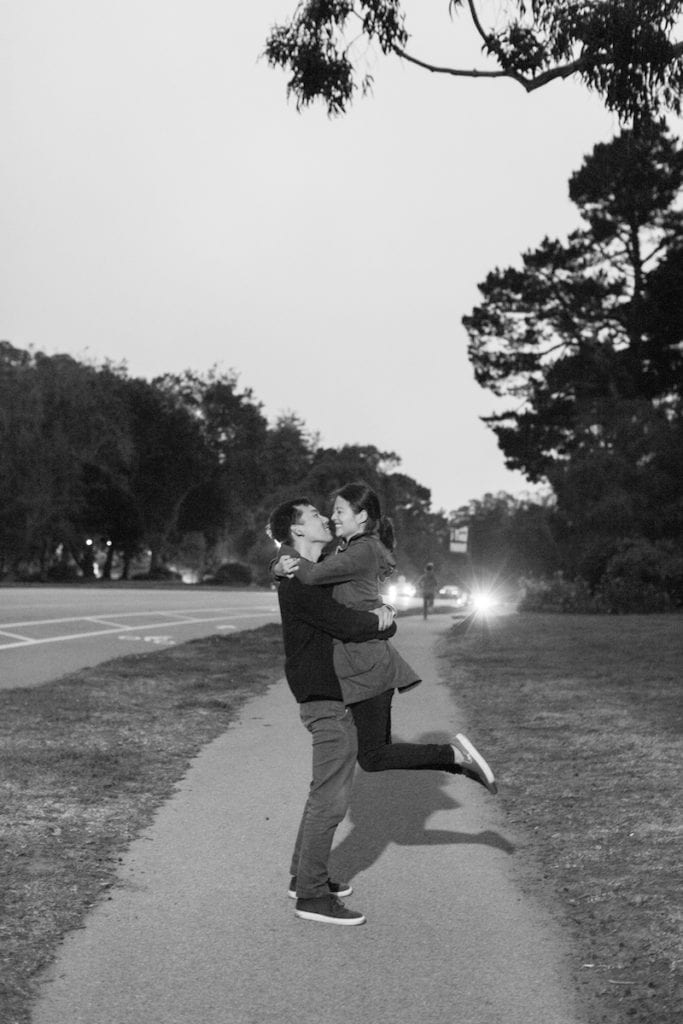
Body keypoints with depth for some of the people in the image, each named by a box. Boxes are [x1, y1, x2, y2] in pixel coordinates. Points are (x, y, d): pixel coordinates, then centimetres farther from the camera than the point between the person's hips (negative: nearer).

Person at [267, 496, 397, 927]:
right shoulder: (299, 584, -17)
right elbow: (350, 626, -25)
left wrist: (378, 614, -4)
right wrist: (381, 619, -5)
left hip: (335, 694, 10)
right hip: (327, 699, -10)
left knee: (327, 791, 18)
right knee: (331, 797, -6)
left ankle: (306, 874, 29)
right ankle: (311, 895, 1)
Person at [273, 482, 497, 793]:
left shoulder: (364, 551, -13)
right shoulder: (346, 551, 17)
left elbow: (312, 575, -21)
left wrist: (287, 555, -2)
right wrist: (282, 567, -10)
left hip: (366, 665, -10)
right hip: (364, 662, 10)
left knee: (372, 758, -5)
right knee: (379, 751, 12)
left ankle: (455, 754, -4)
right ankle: (459, 759, 14)